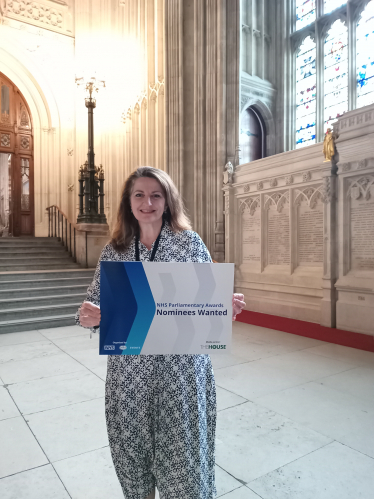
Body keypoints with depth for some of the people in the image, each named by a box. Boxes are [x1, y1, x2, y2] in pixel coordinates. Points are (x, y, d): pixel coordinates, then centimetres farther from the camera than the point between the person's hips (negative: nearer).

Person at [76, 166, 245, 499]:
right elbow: (95, 302, 6)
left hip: (181, 371, -2)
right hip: (129, 370, 3)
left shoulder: (190, 242, -4)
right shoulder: (114, 250, 2)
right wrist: (88, 316, -16)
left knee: (182, 455, 11)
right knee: (133, 449, 19)